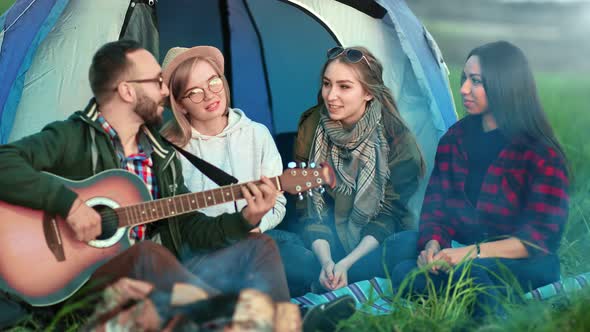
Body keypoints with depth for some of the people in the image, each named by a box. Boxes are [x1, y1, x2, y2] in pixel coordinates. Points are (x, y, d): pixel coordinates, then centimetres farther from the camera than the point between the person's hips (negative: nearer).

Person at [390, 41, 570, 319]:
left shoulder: (542, 154, -8)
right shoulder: (453, 141, 8)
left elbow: (540, 236, -12)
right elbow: (434, 207, 6)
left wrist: (473, 252, -24)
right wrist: (433, 245, -17)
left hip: (527, 267, -5)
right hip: (462, 257, 5)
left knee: (465, 271, -38)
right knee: (404, 274, -25)